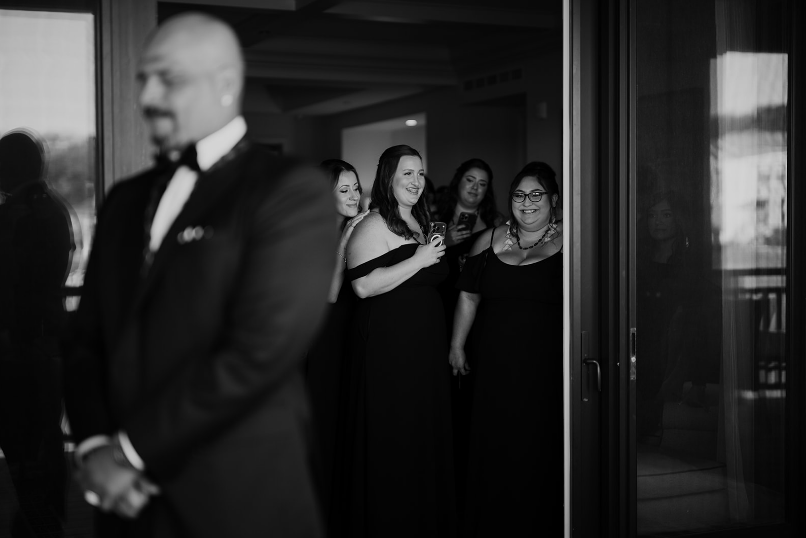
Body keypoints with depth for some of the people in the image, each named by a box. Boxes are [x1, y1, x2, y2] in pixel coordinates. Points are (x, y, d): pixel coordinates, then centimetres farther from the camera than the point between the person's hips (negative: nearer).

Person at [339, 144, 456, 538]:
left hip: (425, 344, 8)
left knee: (426, 435, 11)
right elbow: (363, 285, -23)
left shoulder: (420, 223, 17)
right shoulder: (374, 226, -10)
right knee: (391, 442, -3)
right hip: (388, 345, -8)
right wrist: (417, 261, -21)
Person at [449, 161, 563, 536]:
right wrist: (457, 344, 12)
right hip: (496, 367, 3)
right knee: (496, 448, 7)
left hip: (549, 368, -3)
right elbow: (469, 296, 14)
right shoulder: (490, 240, 10)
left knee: (543, 451, 1)